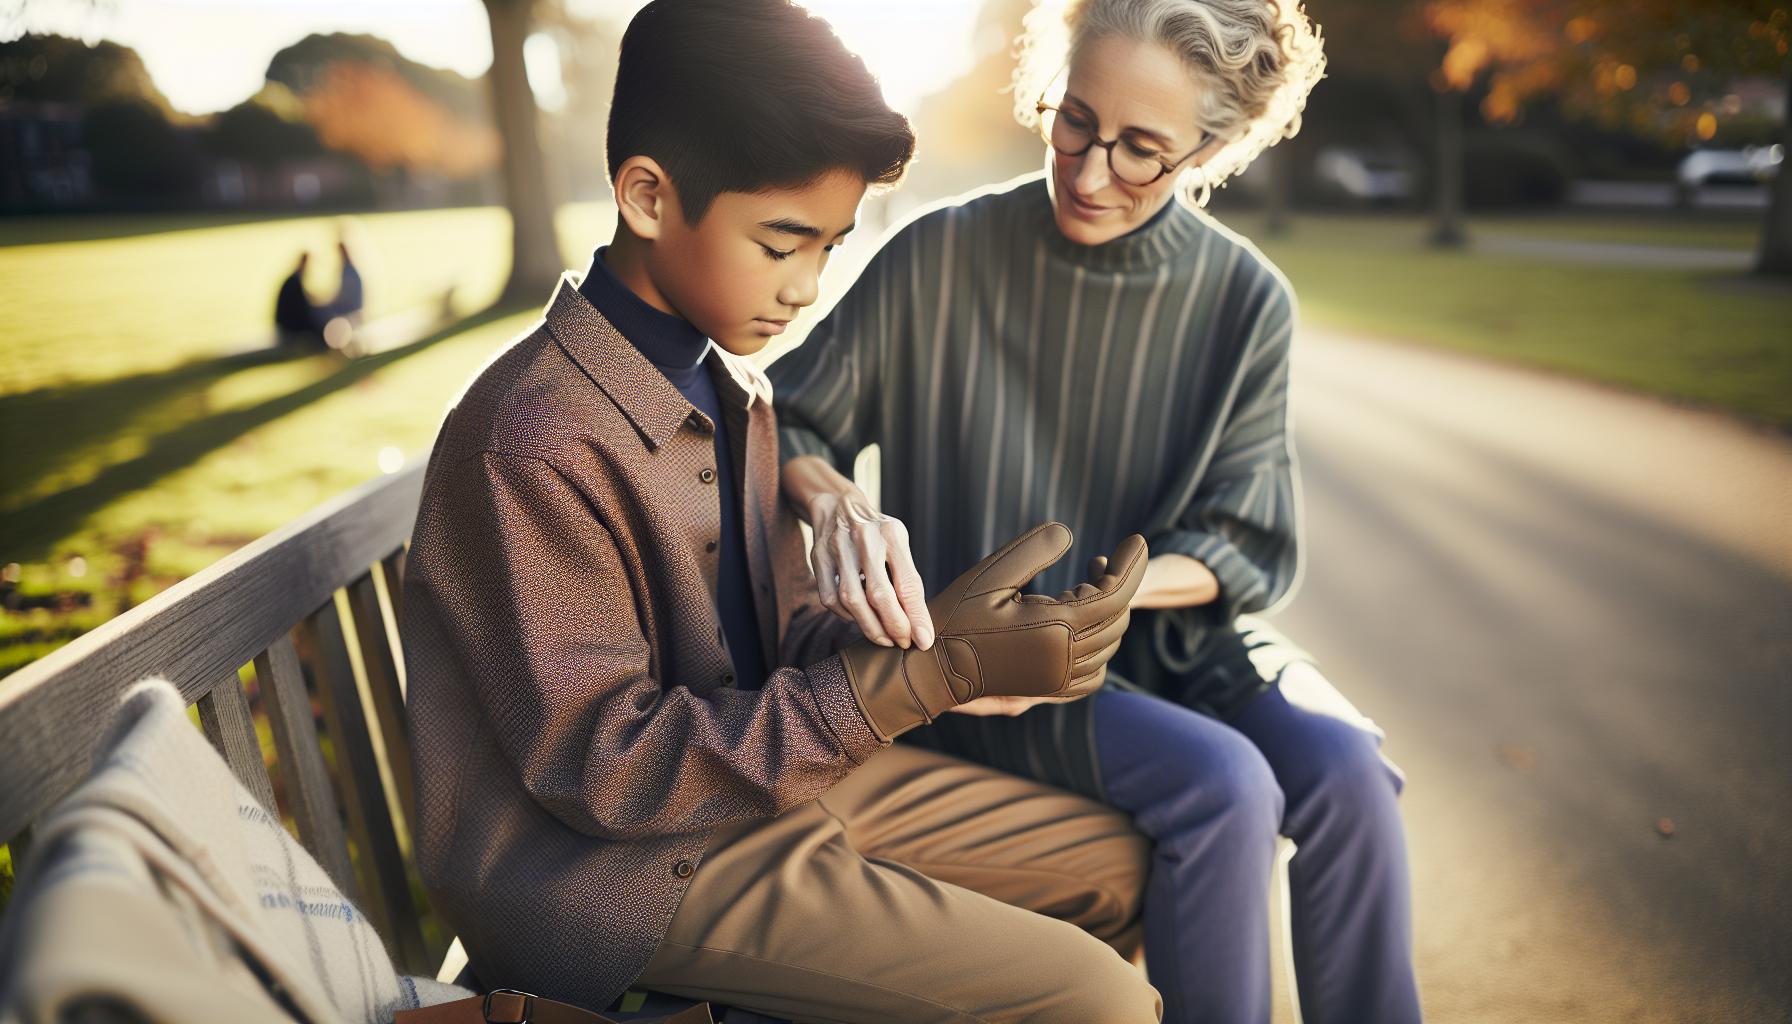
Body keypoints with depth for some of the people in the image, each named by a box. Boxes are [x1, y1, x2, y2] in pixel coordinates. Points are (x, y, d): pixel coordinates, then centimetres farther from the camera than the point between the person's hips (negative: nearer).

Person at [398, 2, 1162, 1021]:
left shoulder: (735, 389, 4)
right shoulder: (536, 439, -24)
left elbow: (787, 636, 6)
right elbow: (605, 766, -23)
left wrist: (929, 633, -16)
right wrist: (930, 673, -28)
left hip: (765, 767, 8)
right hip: (612, 859, -8)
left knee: (1121, 863, 11)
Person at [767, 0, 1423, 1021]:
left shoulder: (1246, 301, -5)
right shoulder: (940, 256, -11)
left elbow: (1242, 549, -2)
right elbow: (783, 425, -4)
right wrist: (837, 504, -27)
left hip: (1168, 634, 3)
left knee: (1345, 766, -22)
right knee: (1223, 786, -26)